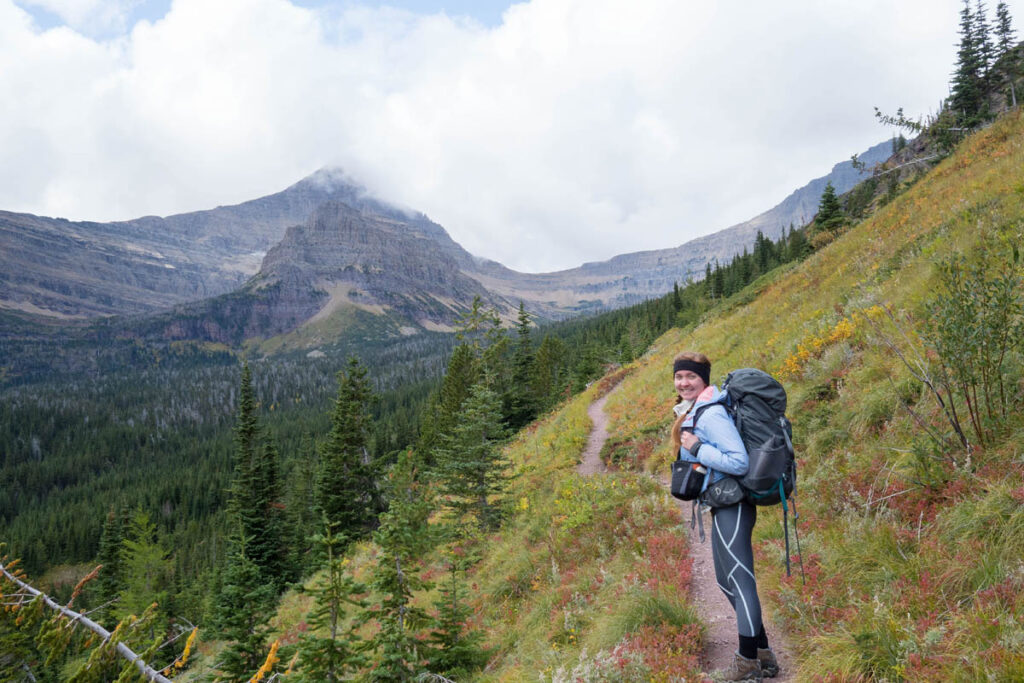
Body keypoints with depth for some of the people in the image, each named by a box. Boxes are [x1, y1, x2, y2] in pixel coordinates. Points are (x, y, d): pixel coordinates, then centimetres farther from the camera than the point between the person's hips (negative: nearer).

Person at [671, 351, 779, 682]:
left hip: (732, 508, -11)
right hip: (723, 507, 11)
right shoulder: (693, 411, 10)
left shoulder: (712, 414, -18)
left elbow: (740, 462, -23)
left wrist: (697, 448, -20)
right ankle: (763, 654, 30)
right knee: (727, 581, 19)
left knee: (740, 581, 0)